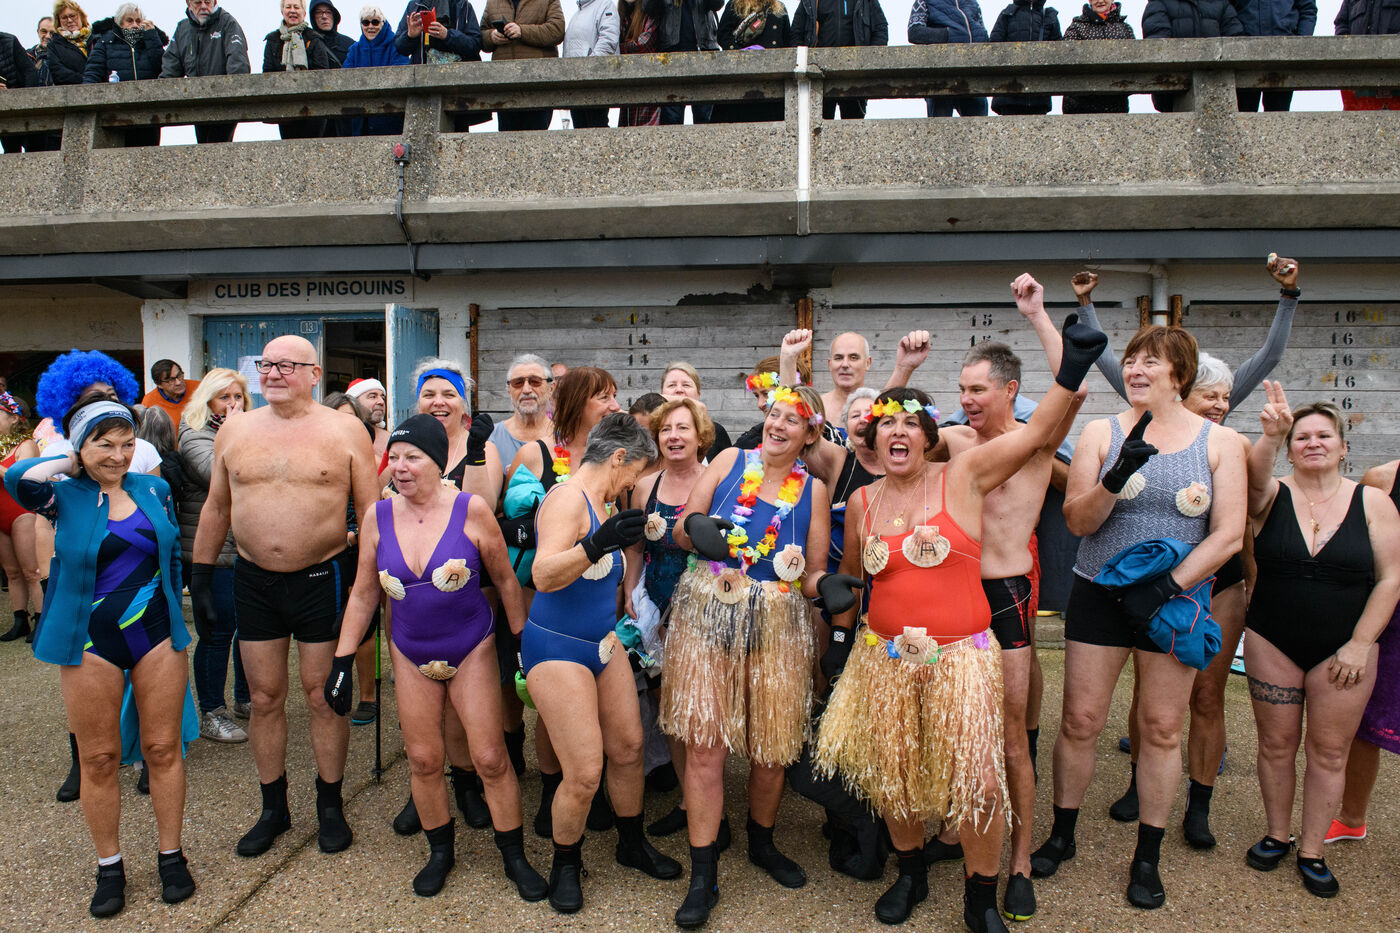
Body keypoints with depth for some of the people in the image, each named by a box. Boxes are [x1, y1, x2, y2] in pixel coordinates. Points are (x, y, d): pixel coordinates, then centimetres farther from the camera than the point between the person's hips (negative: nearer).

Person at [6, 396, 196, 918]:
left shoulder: (154, 490, 4)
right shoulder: (65, 497, -4)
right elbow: (19, 478, -27)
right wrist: (70, 463, -9)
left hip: (156, 635, 2)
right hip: (90, 641, -2)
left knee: (163, 748, 7)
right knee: (98, 757, 8)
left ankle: (170, 855, 23)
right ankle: (109, 866, 25)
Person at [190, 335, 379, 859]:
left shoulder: (345, 430, -4)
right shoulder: (234, 430, 6)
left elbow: (370, 508, -2)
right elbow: (216, 507, 14)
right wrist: (201, 571, 12)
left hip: (322, 580, -3)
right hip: (254, 582, 3)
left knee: (323, 697, 7)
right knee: (265, 699, 11)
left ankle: (330, 805, 25)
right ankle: (273, 809, 28)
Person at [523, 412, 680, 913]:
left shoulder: (600, 503, 11)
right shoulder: (569, 497, -18)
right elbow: (544, 575, -34)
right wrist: (597, 544, -46)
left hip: (603, 643, 9)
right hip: (557, 647, -9)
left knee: (628, 748, 13)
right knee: (584, 773, -7)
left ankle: (632, 844, 35)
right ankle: (565, 865, 19)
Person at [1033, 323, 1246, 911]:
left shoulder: (1220, 442, 1)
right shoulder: (1101, 433, 1)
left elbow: (1228, 534, -4)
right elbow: (1076, 521, -6)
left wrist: (1167, 586, -14)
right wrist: (1117, 477, -24)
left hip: (1176, 600, 0)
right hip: (1099, 593, 0)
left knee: (1162, 728, 6)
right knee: (1080, 720, 4)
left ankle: (1148, 858, 22)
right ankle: (1061, 836, 23)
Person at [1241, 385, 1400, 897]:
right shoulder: (1273, 495, -3)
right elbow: (1253, 476, -28)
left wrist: (1359, 644, -8)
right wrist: (1270, 435, -48)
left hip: (1344, 648, 0)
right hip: (1271, 644, 0)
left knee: (1329, 752, 6)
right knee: (1276, 744, 10)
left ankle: (1311, 851, 21)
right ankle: (1277, 835, 28)